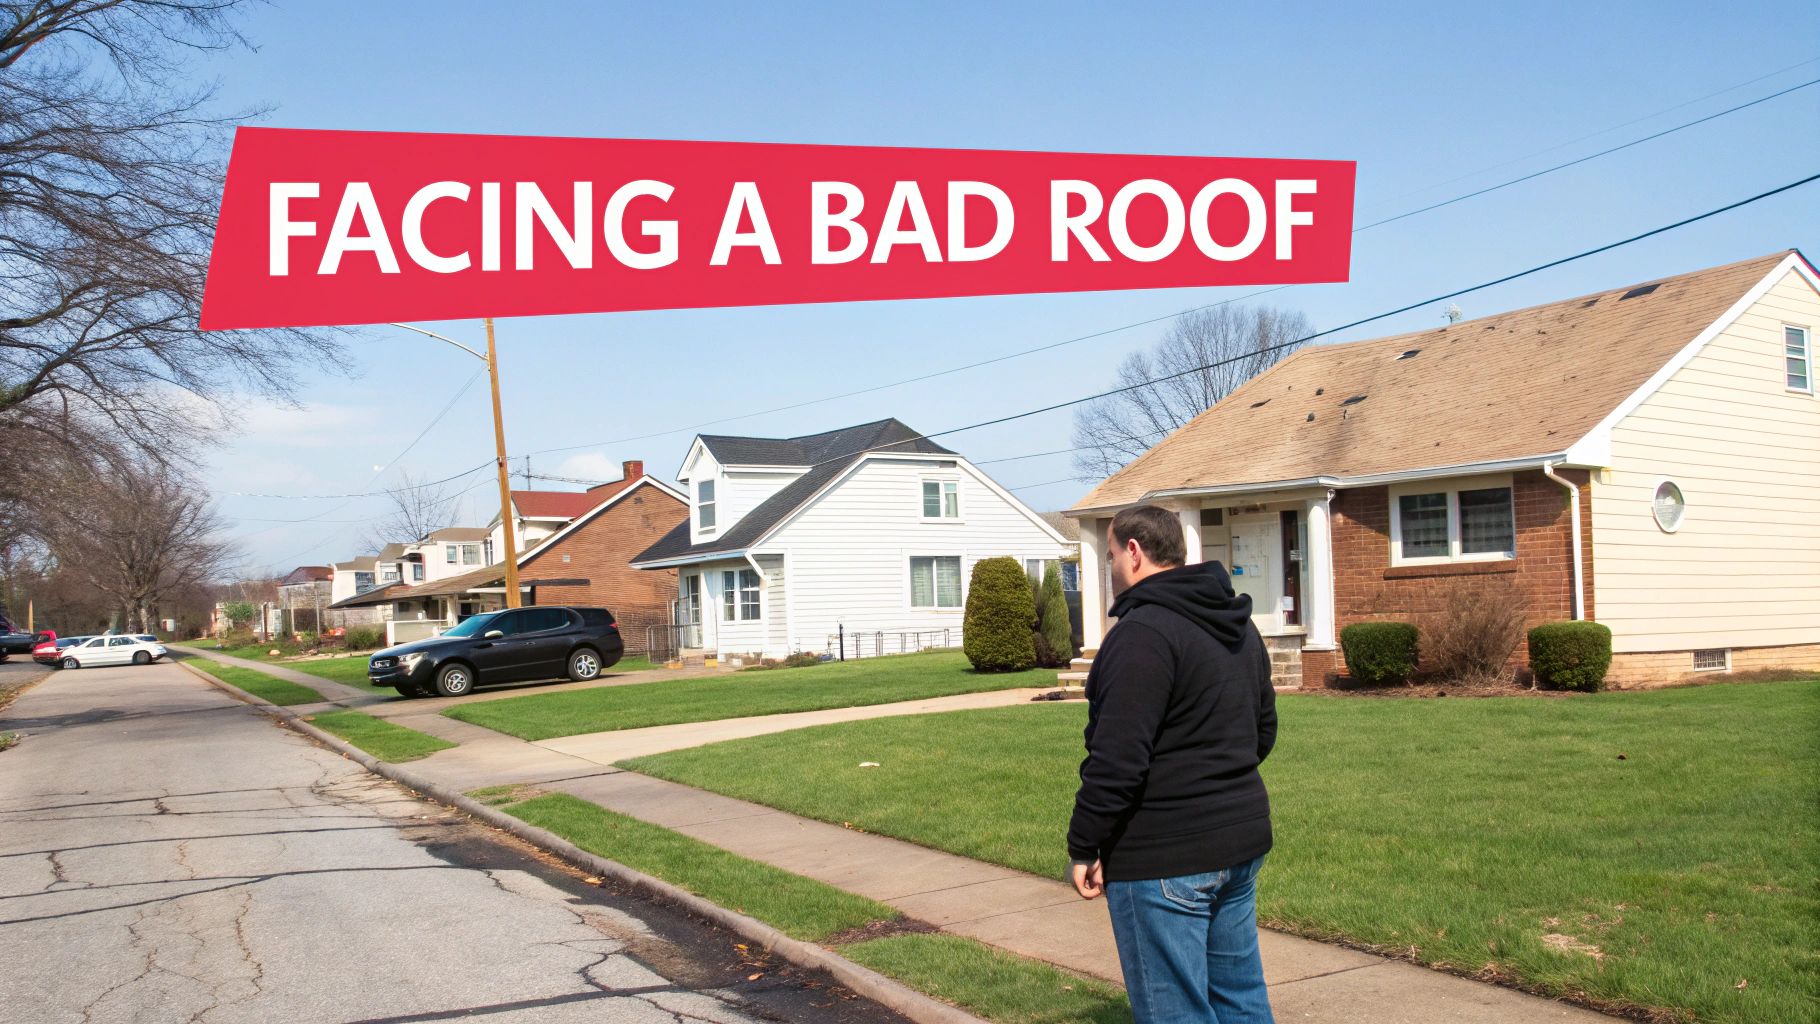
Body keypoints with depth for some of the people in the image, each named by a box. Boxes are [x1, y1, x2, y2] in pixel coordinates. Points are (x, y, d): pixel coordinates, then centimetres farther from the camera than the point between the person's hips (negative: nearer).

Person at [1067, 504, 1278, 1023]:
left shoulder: (1145, 632, -18)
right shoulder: (1241, 628, 12)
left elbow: (1117, 760, -22)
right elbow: (1264, 729, 21)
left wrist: (1084, 847, -13)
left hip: (1164, 857, -9)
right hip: (1241, 843, 9)